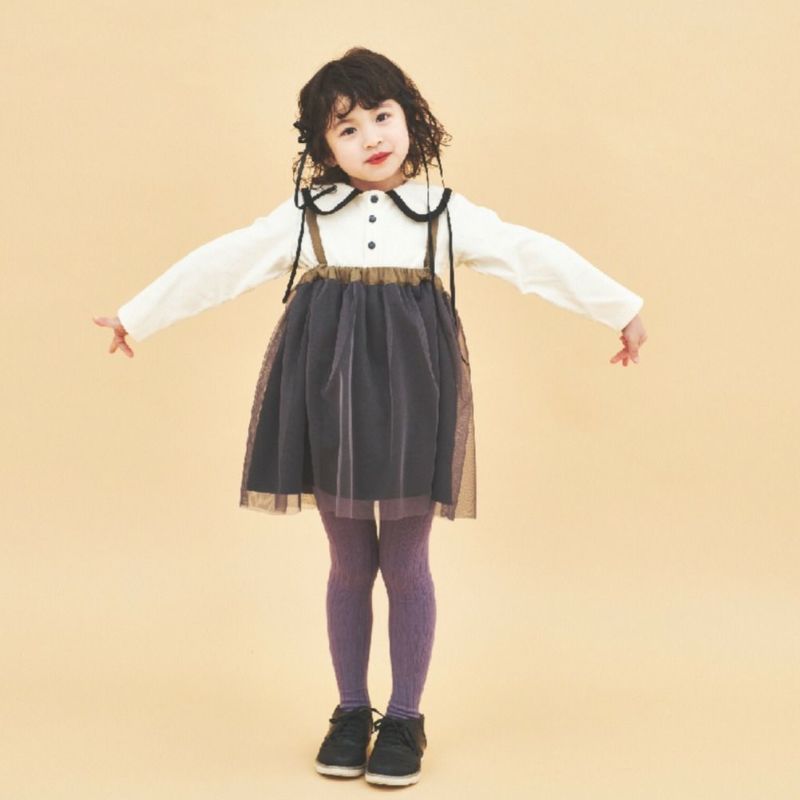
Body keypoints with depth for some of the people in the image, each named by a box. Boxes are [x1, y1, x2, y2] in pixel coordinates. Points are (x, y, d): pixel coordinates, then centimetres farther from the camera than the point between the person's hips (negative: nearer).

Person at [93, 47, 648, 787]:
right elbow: (219, 264, 9)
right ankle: (352, 712, 25)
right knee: (349, 564, 10)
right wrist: (138, 315, 12)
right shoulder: (304, 217, 6)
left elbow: (536, 256, 2)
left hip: (409, 396, -1)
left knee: (405, 562, 5)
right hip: (329, 397, 1)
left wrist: (622, 308, 1)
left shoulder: (446, 214, 4)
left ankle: (405, 719, 19)